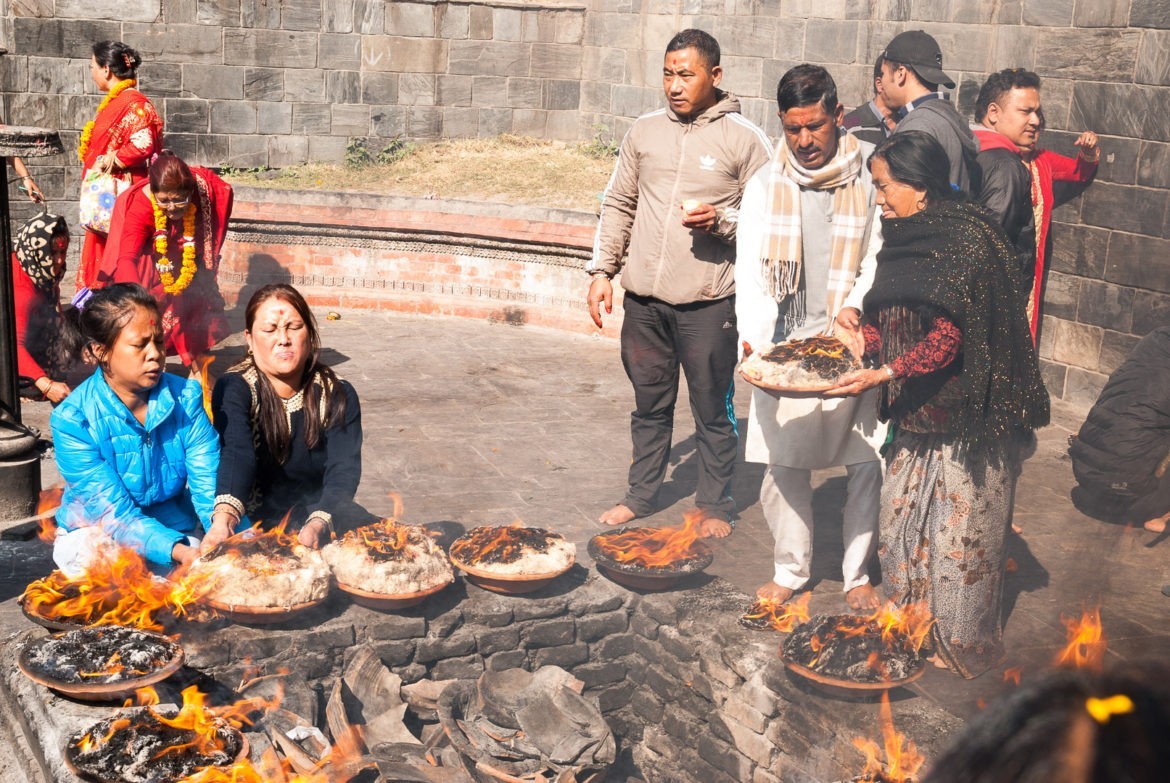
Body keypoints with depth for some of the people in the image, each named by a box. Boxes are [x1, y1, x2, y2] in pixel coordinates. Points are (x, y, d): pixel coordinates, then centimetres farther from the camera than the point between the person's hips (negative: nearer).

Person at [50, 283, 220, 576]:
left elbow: (209, 484, -14)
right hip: (96, 535, -2)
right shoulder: (72, 420, -19)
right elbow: (115, 515, -24)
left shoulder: (186, 396, -9)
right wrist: (181, 552, -40)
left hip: (177, 528, 2)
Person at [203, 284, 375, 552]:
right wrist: (224, 518, -52)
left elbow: (343, 471, -17)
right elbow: (237, 455, -31)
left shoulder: (337, 394, -5)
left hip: (322, 511, 2)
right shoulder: (234, 390, -12)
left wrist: (318, 525, -38)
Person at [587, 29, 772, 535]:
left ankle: (714, 504, 21)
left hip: (709, 302, -4)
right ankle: (641, 495, 30)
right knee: (649, 404, 16)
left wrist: (722, 221, -19)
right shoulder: (645, 130, 8)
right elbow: (618, 205, 14)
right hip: (644, 296, 4)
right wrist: (602, 271, 8)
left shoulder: (744, 139, -4)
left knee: (712, 409, 6)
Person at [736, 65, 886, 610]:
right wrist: (755, 342, -13)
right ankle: (790, 570, 23)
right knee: (783, 463, 5)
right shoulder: (765, 186, 5)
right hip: (786, 348, 1)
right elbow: (750, 273, 2)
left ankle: (857, 575, 20)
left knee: (867, 463, 3)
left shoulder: (872, 177, 0)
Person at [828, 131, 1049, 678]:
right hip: (918, 412, 8)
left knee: (959, 526, 3)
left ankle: (962, 645, 20)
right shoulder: (906, 235, 9)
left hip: (967, 410, -8)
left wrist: (883, 375, -26)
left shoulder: (965, 240, -18)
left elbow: (948, 339, -22)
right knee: (900, 515, 12)